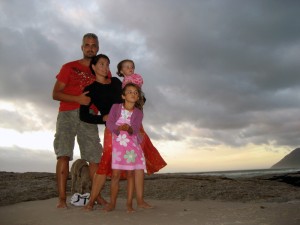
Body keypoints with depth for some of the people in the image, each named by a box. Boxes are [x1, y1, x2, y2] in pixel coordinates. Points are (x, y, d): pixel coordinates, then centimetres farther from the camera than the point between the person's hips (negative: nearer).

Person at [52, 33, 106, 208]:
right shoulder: (69, 67, 9)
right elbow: (56, 94, 1)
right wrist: (78, 99, -15)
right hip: (68, 114, -2)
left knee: (94, 156, -3)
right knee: (64, 154, -12)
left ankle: (97, 196, 4)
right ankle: (62, 199, -11)